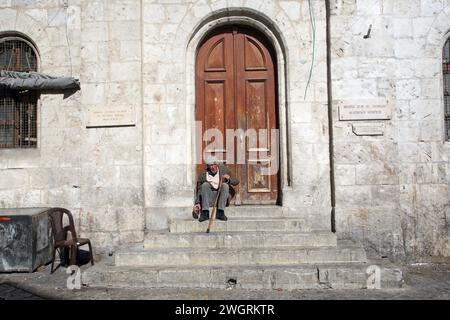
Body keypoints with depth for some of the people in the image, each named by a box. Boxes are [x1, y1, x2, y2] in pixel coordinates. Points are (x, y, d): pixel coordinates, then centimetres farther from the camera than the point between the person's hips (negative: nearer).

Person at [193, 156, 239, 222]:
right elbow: (199, 190, 0)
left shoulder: (224, 169, 1)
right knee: (205, 185, -25)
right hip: (209, 198, 0)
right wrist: (197, 203, -13)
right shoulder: (203, 174, -2)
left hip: (223, 197, 0)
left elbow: (236, 181, 1)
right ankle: (205, 213, -30)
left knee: (225, 185, -26)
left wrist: (229, 179, -21)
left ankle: (220, 212, -31)